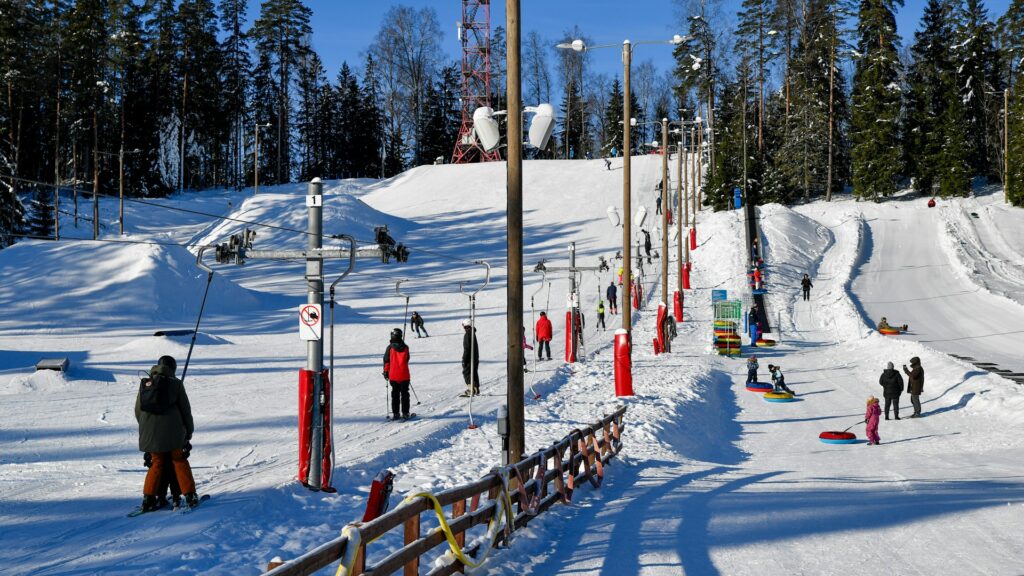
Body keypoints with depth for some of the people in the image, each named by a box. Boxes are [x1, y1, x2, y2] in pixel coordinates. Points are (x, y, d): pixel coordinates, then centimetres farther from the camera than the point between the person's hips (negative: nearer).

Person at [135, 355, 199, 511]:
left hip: (150, 433, 3)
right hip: (172, 432, -3)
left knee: (157, 463, 15)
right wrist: (189, 431, 12)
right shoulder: (175, 384, -2)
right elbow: (185, 410, 1)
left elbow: (137, 410, 11)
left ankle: (148, 498, 9)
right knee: (179, 461, 10)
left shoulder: (145, 383, 7)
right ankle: (190, 496, 7)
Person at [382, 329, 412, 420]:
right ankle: (405, 413, 6)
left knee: (395, 394, 8)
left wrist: (386, 372, 7)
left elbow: (386, 360, -4)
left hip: (394, 376, -1)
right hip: (404, 375, 1)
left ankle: (395, 413, 6)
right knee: (404, 394, 8)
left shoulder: (390, 347, -8)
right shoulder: (405, 347, 0)